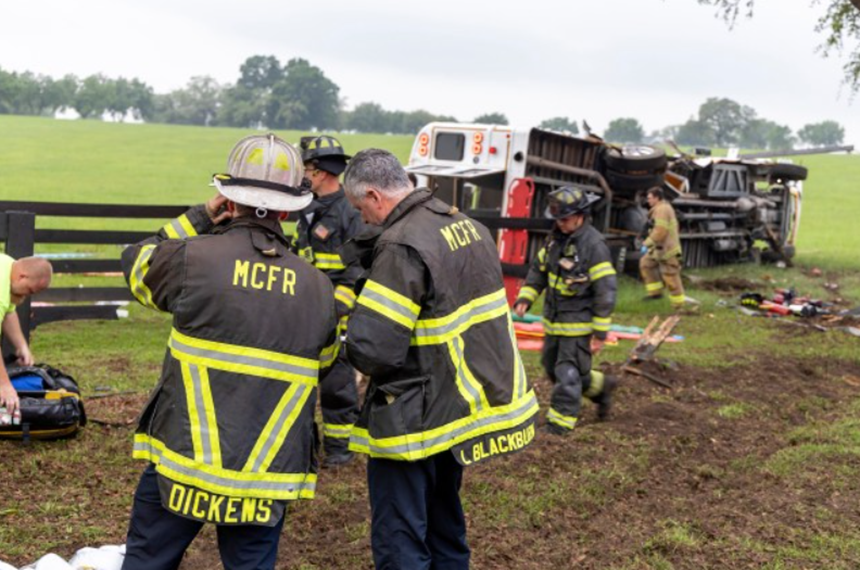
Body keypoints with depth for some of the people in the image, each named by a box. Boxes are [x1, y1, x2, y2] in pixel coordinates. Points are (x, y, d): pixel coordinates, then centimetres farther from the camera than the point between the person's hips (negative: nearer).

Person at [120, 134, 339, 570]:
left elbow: (136, 264, 12)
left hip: (184, 458, -2)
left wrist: (198, 219, 12)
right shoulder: (317, 287, 2)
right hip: (267, 471, 2)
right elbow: (325, 363, 13)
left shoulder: (194, 257, -9)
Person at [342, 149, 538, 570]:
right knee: (444, 527, 23)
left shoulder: (402, 245, -22)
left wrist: (351, 342, -4)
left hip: (415, 420, -9)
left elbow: (372, 349, -26)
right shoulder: (470, 227, 5)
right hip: (461, 405, 9)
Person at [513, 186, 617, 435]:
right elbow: (539, 269, 15)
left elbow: (605, 291, -18)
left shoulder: (594, 245, -18)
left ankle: (559, 423, 8)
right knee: (552, 367, 20)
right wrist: (525, 298, 0)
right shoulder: (556, 237, 5)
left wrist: (600, 333, -17)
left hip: (579, 324, -8)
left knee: (568, 374, -2)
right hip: (554, 321, 9)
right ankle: (600, 387, 38)